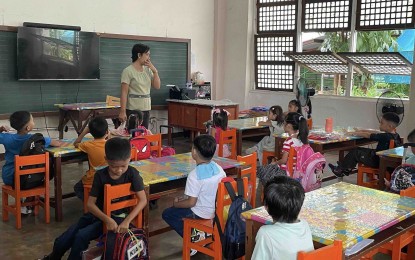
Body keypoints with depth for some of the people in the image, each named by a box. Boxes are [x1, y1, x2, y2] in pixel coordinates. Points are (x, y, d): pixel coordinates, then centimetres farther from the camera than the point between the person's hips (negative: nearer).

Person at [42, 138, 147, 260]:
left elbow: (143, 200, -16)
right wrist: (107, 219, -27)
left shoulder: (132, 174, -16)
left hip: (117, 217, -3)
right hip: (97, 214, 3)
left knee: (82, 236, -24)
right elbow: (90, 203, -11)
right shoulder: (100, 175, -11)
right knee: (61, 241, -3)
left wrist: (127, 221, -28)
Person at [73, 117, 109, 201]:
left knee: (77, 188, 26)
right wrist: (108, 137, 12)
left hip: (92, 180, -3)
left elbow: (75, 144, 6)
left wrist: (84, 132, 5)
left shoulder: (88, 145, -16)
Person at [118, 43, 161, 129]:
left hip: (146, 109, 6)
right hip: (133, 110, -6)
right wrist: (122, 111, -17)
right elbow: (124, 93, -12)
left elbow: (157, 86, 9)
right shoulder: (128, 71, -9)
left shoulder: (147, 69, 10)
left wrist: (155, 71, -2)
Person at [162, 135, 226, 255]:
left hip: (202, 213, -7)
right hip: (217, 209, 7)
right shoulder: (218, 168, -5)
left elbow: (191, 202, -22)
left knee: (167, 214, 10)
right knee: (185, 198, 29)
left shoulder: (194, 175, -26)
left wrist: (176, 204, -3)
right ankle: (200, 233, 19)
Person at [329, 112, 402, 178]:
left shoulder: (385, 137, -28)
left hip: (377, 162, -9)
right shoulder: (395, 135, -1)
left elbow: (368, 135, -17)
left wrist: (354, 133, -4)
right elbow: (377, 133, 12)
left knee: (354, 152, 2)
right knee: (358, 149, 17)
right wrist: (362, 130, 13)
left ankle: (340, 169, 18)